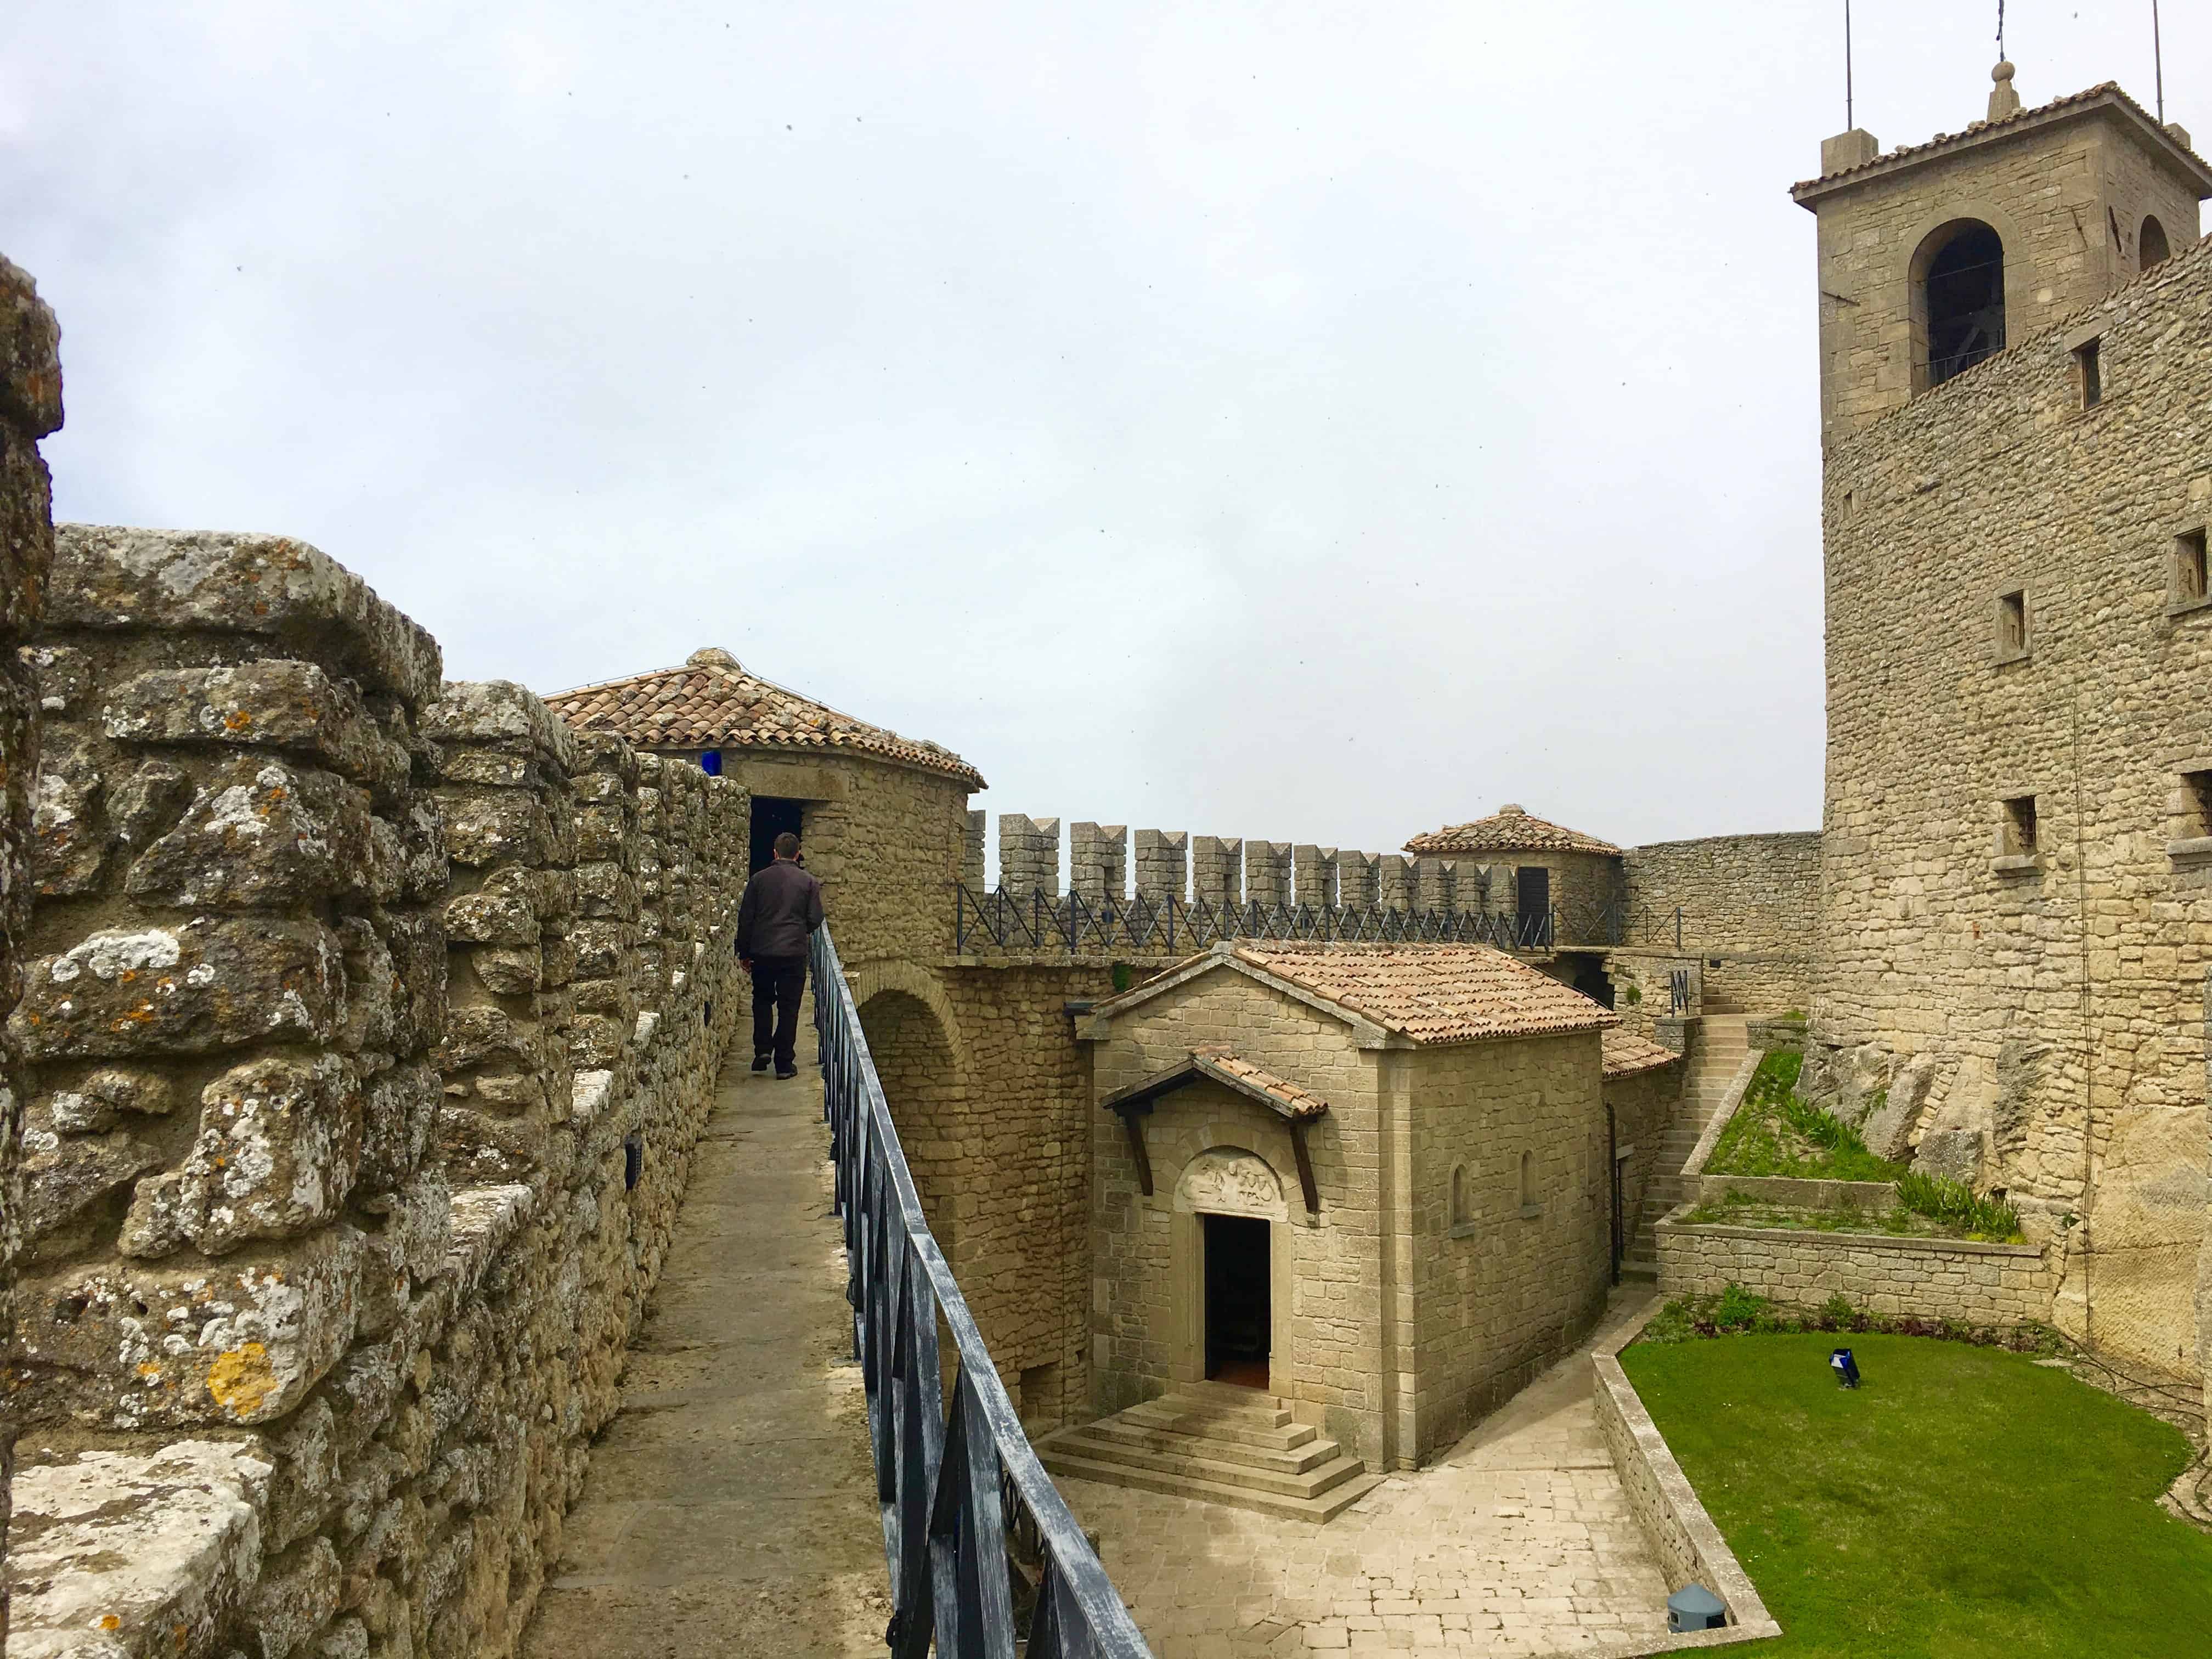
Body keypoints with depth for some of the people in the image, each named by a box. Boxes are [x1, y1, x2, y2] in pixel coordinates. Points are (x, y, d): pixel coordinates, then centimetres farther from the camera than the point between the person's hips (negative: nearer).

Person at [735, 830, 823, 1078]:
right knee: (789, 1007, 6)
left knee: (762, 1001, 20)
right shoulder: (809, 882, -2)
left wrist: (744, 953, 10)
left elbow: (745, 918, 2)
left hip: (762, 952, 1)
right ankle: (784, 1063, 7)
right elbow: (815, 920, -2)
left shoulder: (759, 879, 1)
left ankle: (763, 1050, 9)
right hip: (794, 953, -1)